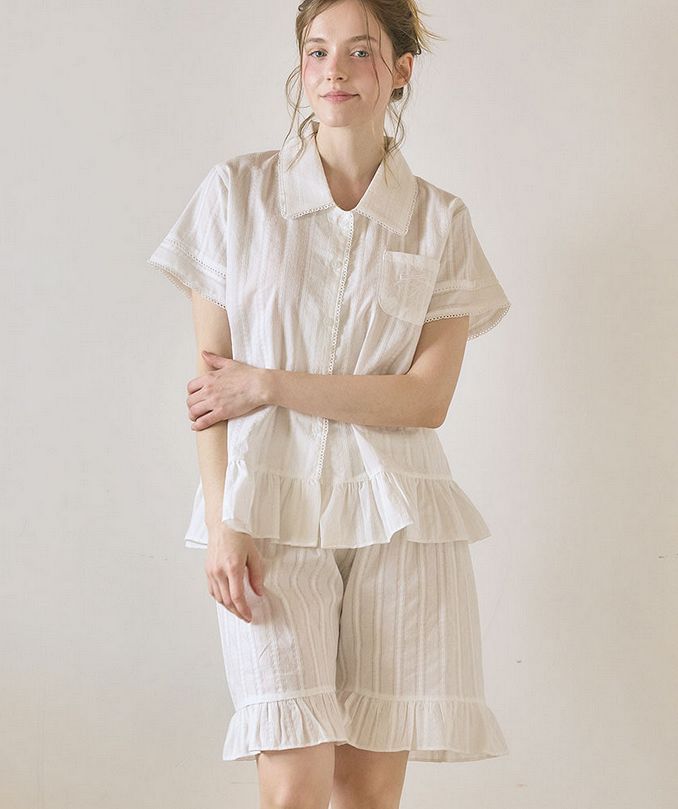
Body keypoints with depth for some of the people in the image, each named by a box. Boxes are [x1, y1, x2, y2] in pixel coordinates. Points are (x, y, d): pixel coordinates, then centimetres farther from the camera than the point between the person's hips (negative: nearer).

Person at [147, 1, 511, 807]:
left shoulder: (440, 221, 5)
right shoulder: (237, 192, 2)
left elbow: (426, 398, -3)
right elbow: (210, 378, 0)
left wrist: (270, 384, -9)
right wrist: (220, 522, -8)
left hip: (398, 520, 1)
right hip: (274, 507, -1)